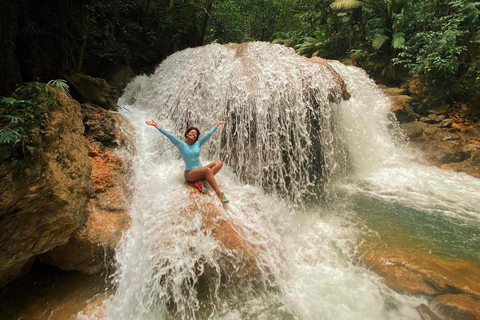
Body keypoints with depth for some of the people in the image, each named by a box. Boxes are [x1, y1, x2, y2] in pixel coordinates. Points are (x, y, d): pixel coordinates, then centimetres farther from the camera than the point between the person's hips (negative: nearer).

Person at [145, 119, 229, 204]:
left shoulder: (198, 143, 9)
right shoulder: (181, 145, -1)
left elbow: (209, 133, 15)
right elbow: (169, 135, -9)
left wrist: (217, 125, 22)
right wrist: (156, 126, -15)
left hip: (200, 170, 5)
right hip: (190, 173, -5)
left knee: (219, 163, -15)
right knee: (207, 170, -35)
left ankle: (201, 181, -25)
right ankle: (219, 194, -35)